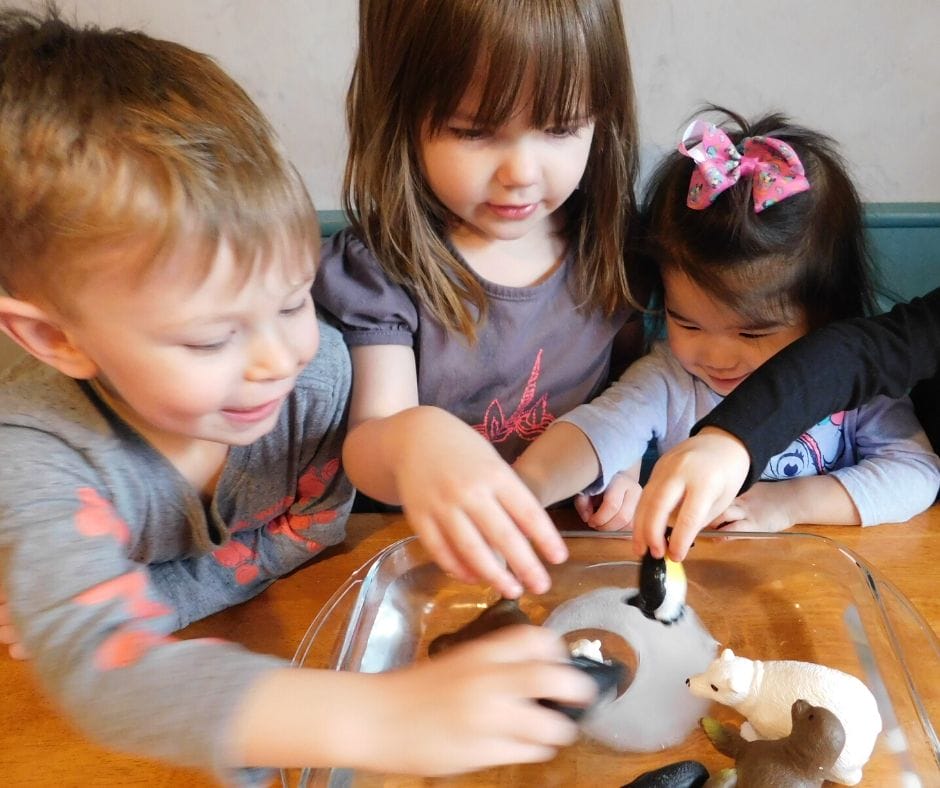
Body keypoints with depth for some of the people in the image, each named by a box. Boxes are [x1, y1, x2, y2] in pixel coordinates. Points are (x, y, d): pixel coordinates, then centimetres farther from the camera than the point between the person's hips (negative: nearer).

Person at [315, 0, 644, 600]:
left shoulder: (609, 246, -1)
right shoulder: (381, 268, -12)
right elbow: (363, 444, -18)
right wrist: (410, 440, -41)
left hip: (583, 548, 1)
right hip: (432, 558, 0)